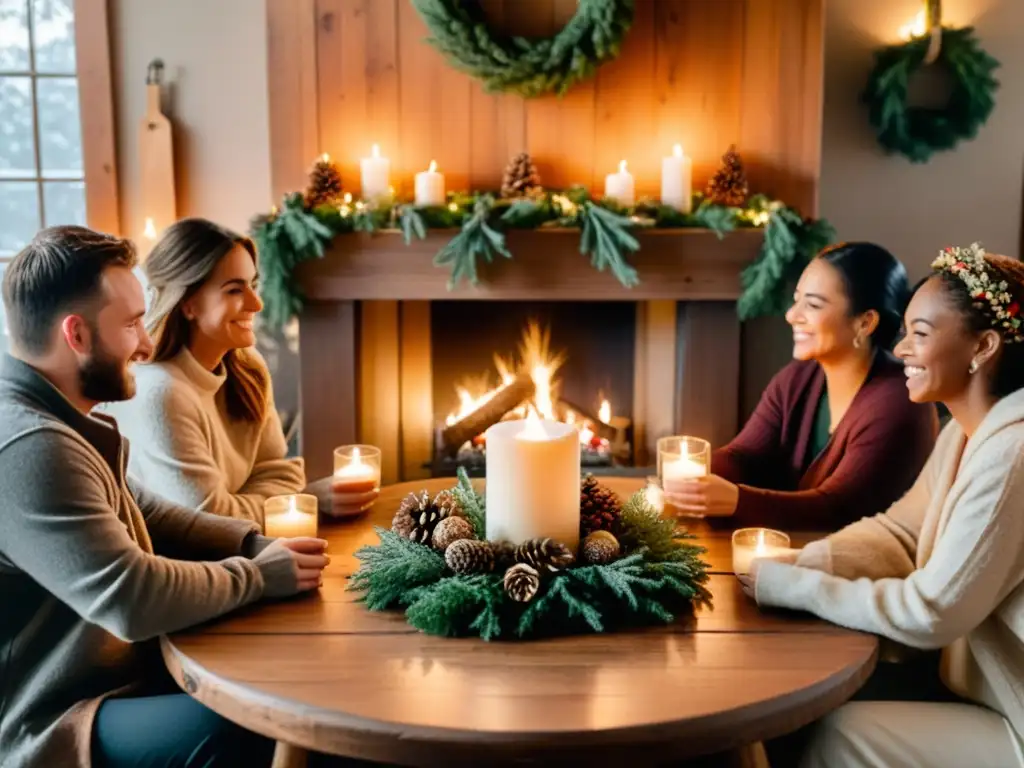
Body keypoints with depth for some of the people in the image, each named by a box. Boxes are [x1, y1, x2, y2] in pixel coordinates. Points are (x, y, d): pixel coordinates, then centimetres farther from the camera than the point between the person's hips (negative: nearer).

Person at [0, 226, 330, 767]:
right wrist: (261, 574, -15)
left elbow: (143, 514, 15)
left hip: (115, 674, 10)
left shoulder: (54, 421, 8)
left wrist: (257, 546, -1)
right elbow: (134, 599, -31)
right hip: (53, 724, -10)